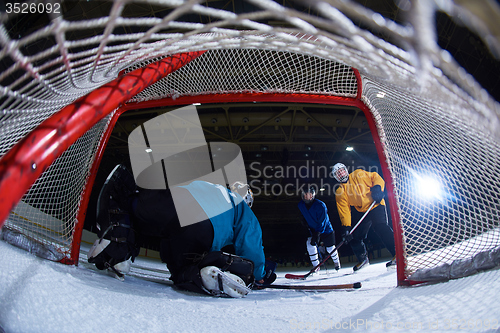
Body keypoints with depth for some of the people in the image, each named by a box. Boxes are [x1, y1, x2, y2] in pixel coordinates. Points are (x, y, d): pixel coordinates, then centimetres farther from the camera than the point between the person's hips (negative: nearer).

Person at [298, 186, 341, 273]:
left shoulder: (320, 205, -28)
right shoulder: (301, 205, -10)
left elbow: (322, 221, -28)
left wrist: (317, 234, -34)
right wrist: (308, 226, 3)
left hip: (326, 230, -4)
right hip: (313, 230, 4)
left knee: (330, 248, 7)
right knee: (310, 244, -18)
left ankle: (336, 261, 40)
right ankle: (316, 266, -5)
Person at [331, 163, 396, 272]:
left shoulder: (358, 174, 3)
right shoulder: (339, 193, 5)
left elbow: (376, 177, 5)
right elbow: (344, 211, -3)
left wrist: (377, 188, -15)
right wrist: (346, 228, -13)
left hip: (375, 205, -4)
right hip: (361, 212, 5)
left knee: (380, 227, -27)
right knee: (354, 236, -1)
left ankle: (398, 253, -25)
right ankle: (363, 259, 19)